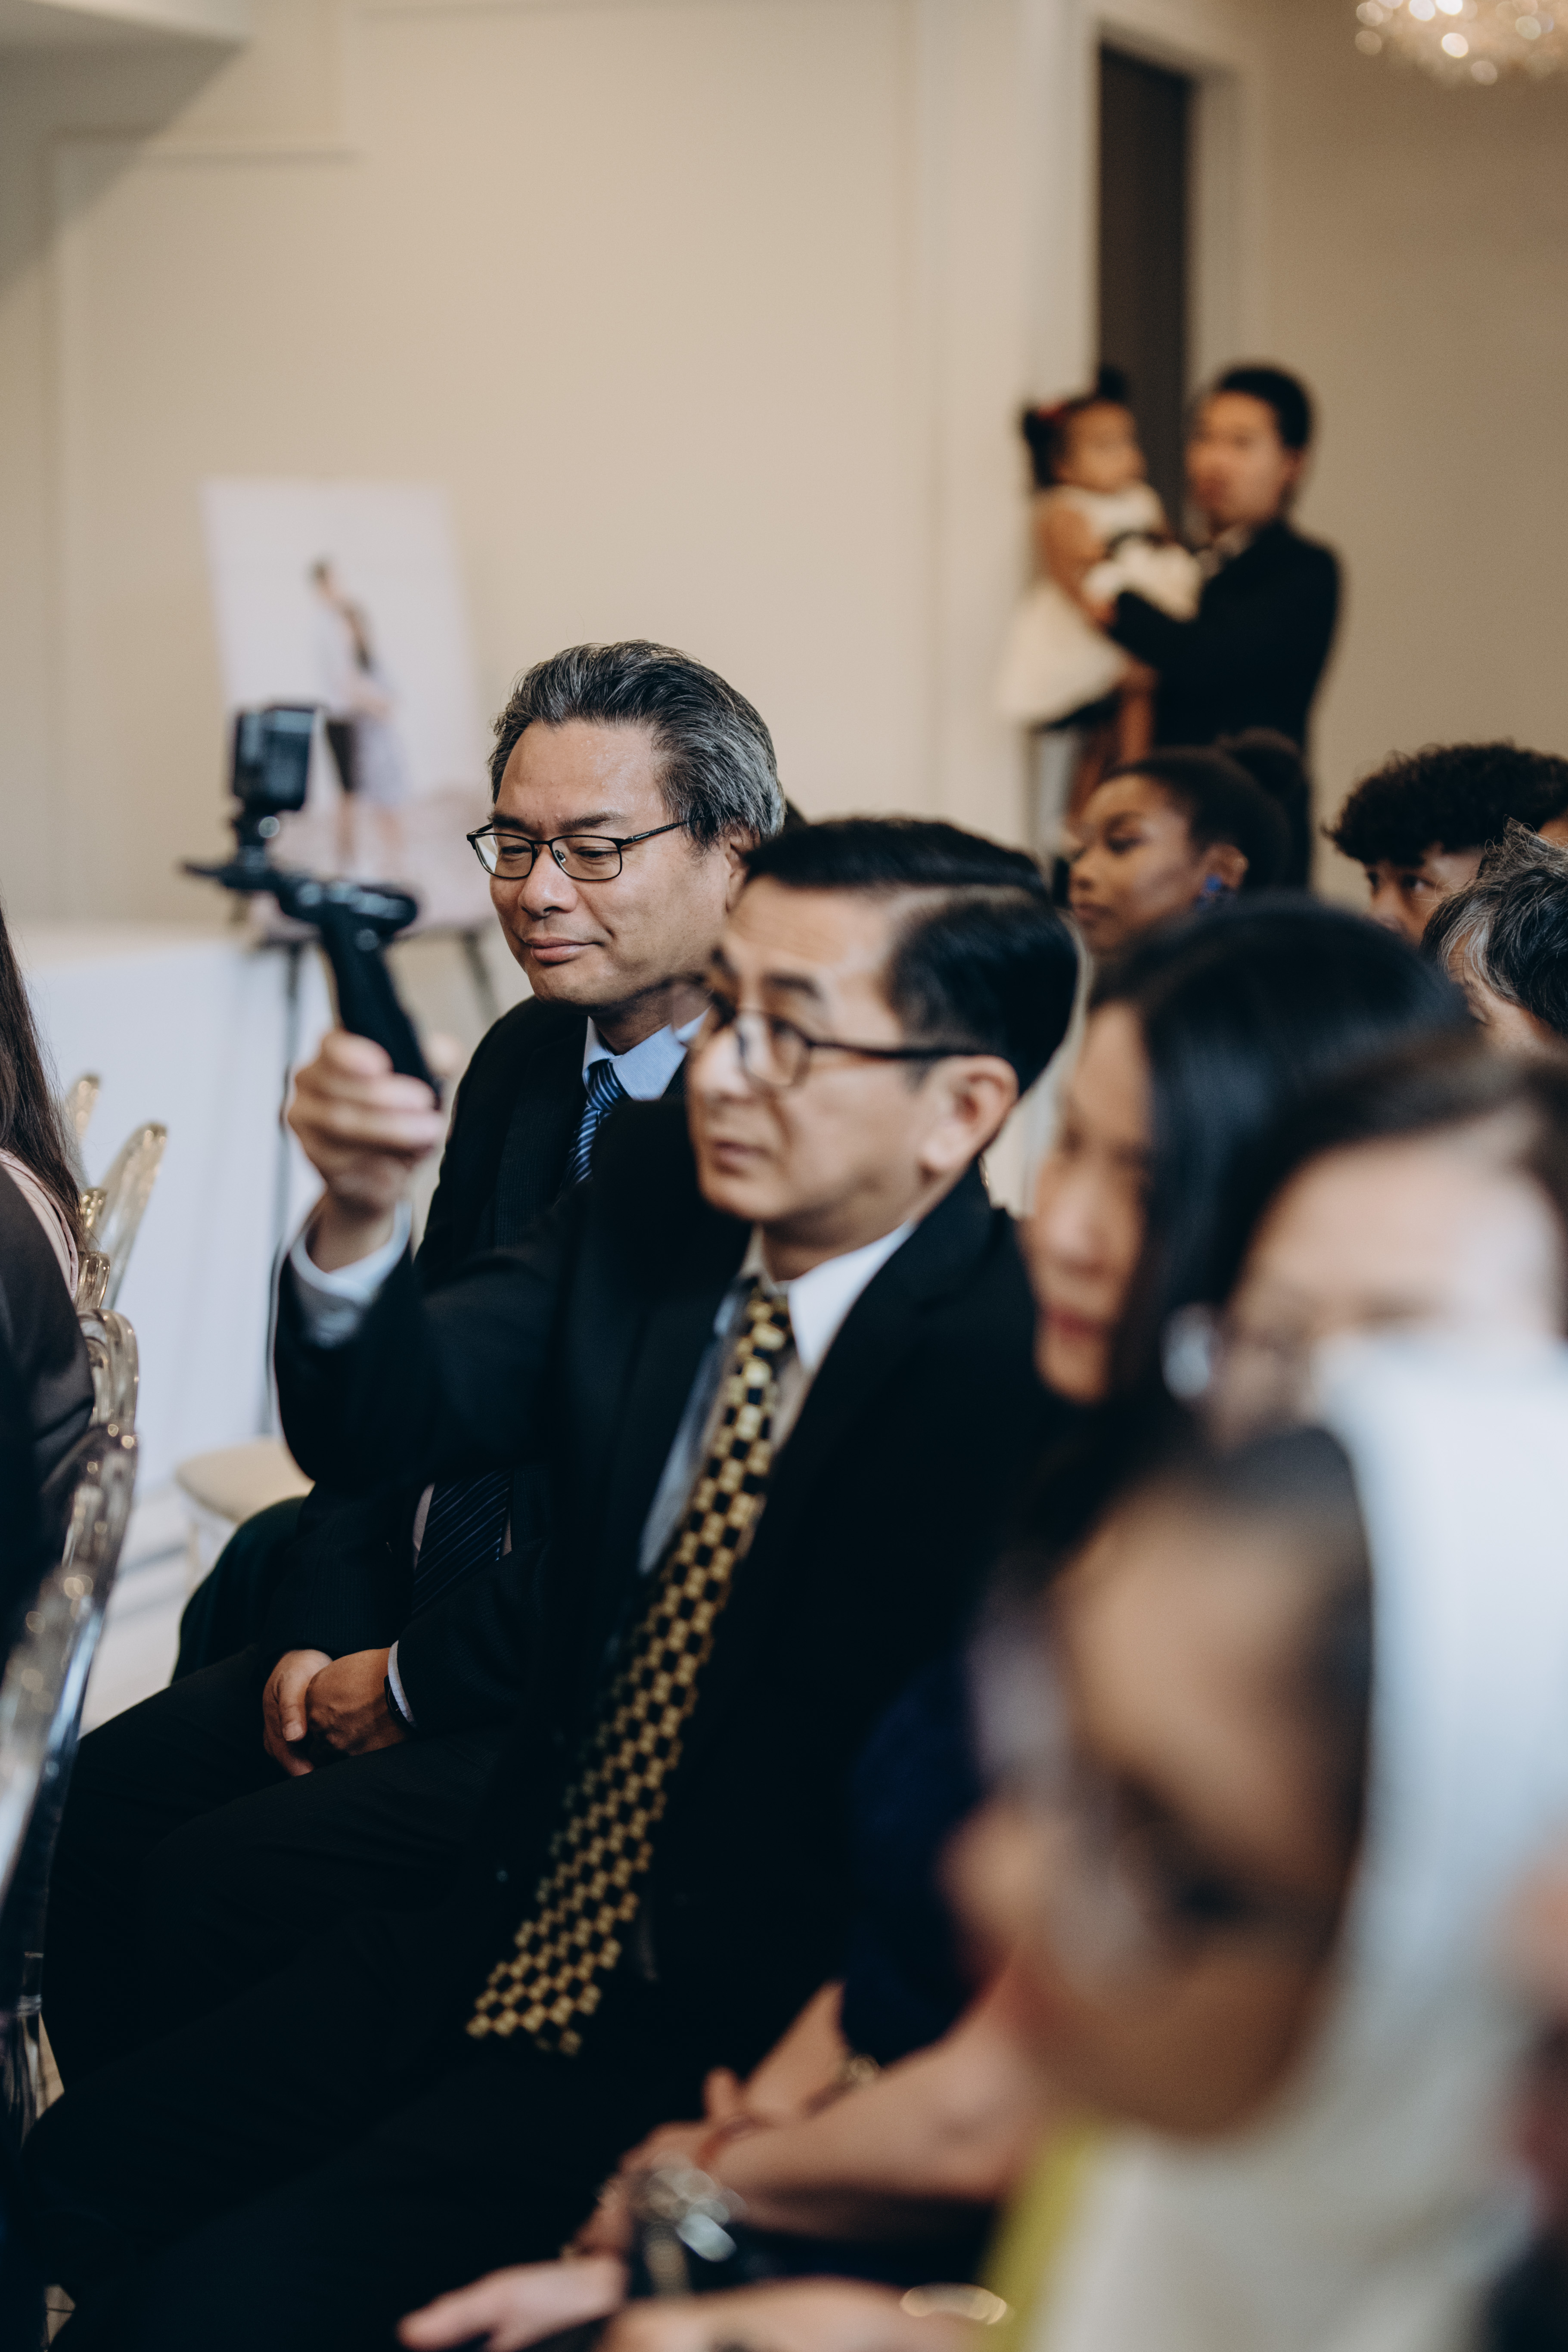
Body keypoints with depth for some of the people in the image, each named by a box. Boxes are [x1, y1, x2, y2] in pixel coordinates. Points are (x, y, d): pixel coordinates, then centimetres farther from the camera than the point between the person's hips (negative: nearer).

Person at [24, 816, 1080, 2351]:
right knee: (59, 2186, 2)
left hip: (729, 2041, -7)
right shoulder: (654, 1180, 0)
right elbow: (383, 1428, -3)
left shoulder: (1022, 1376, -23)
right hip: (512, 1937, 7)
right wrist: (358, 1219, -23)